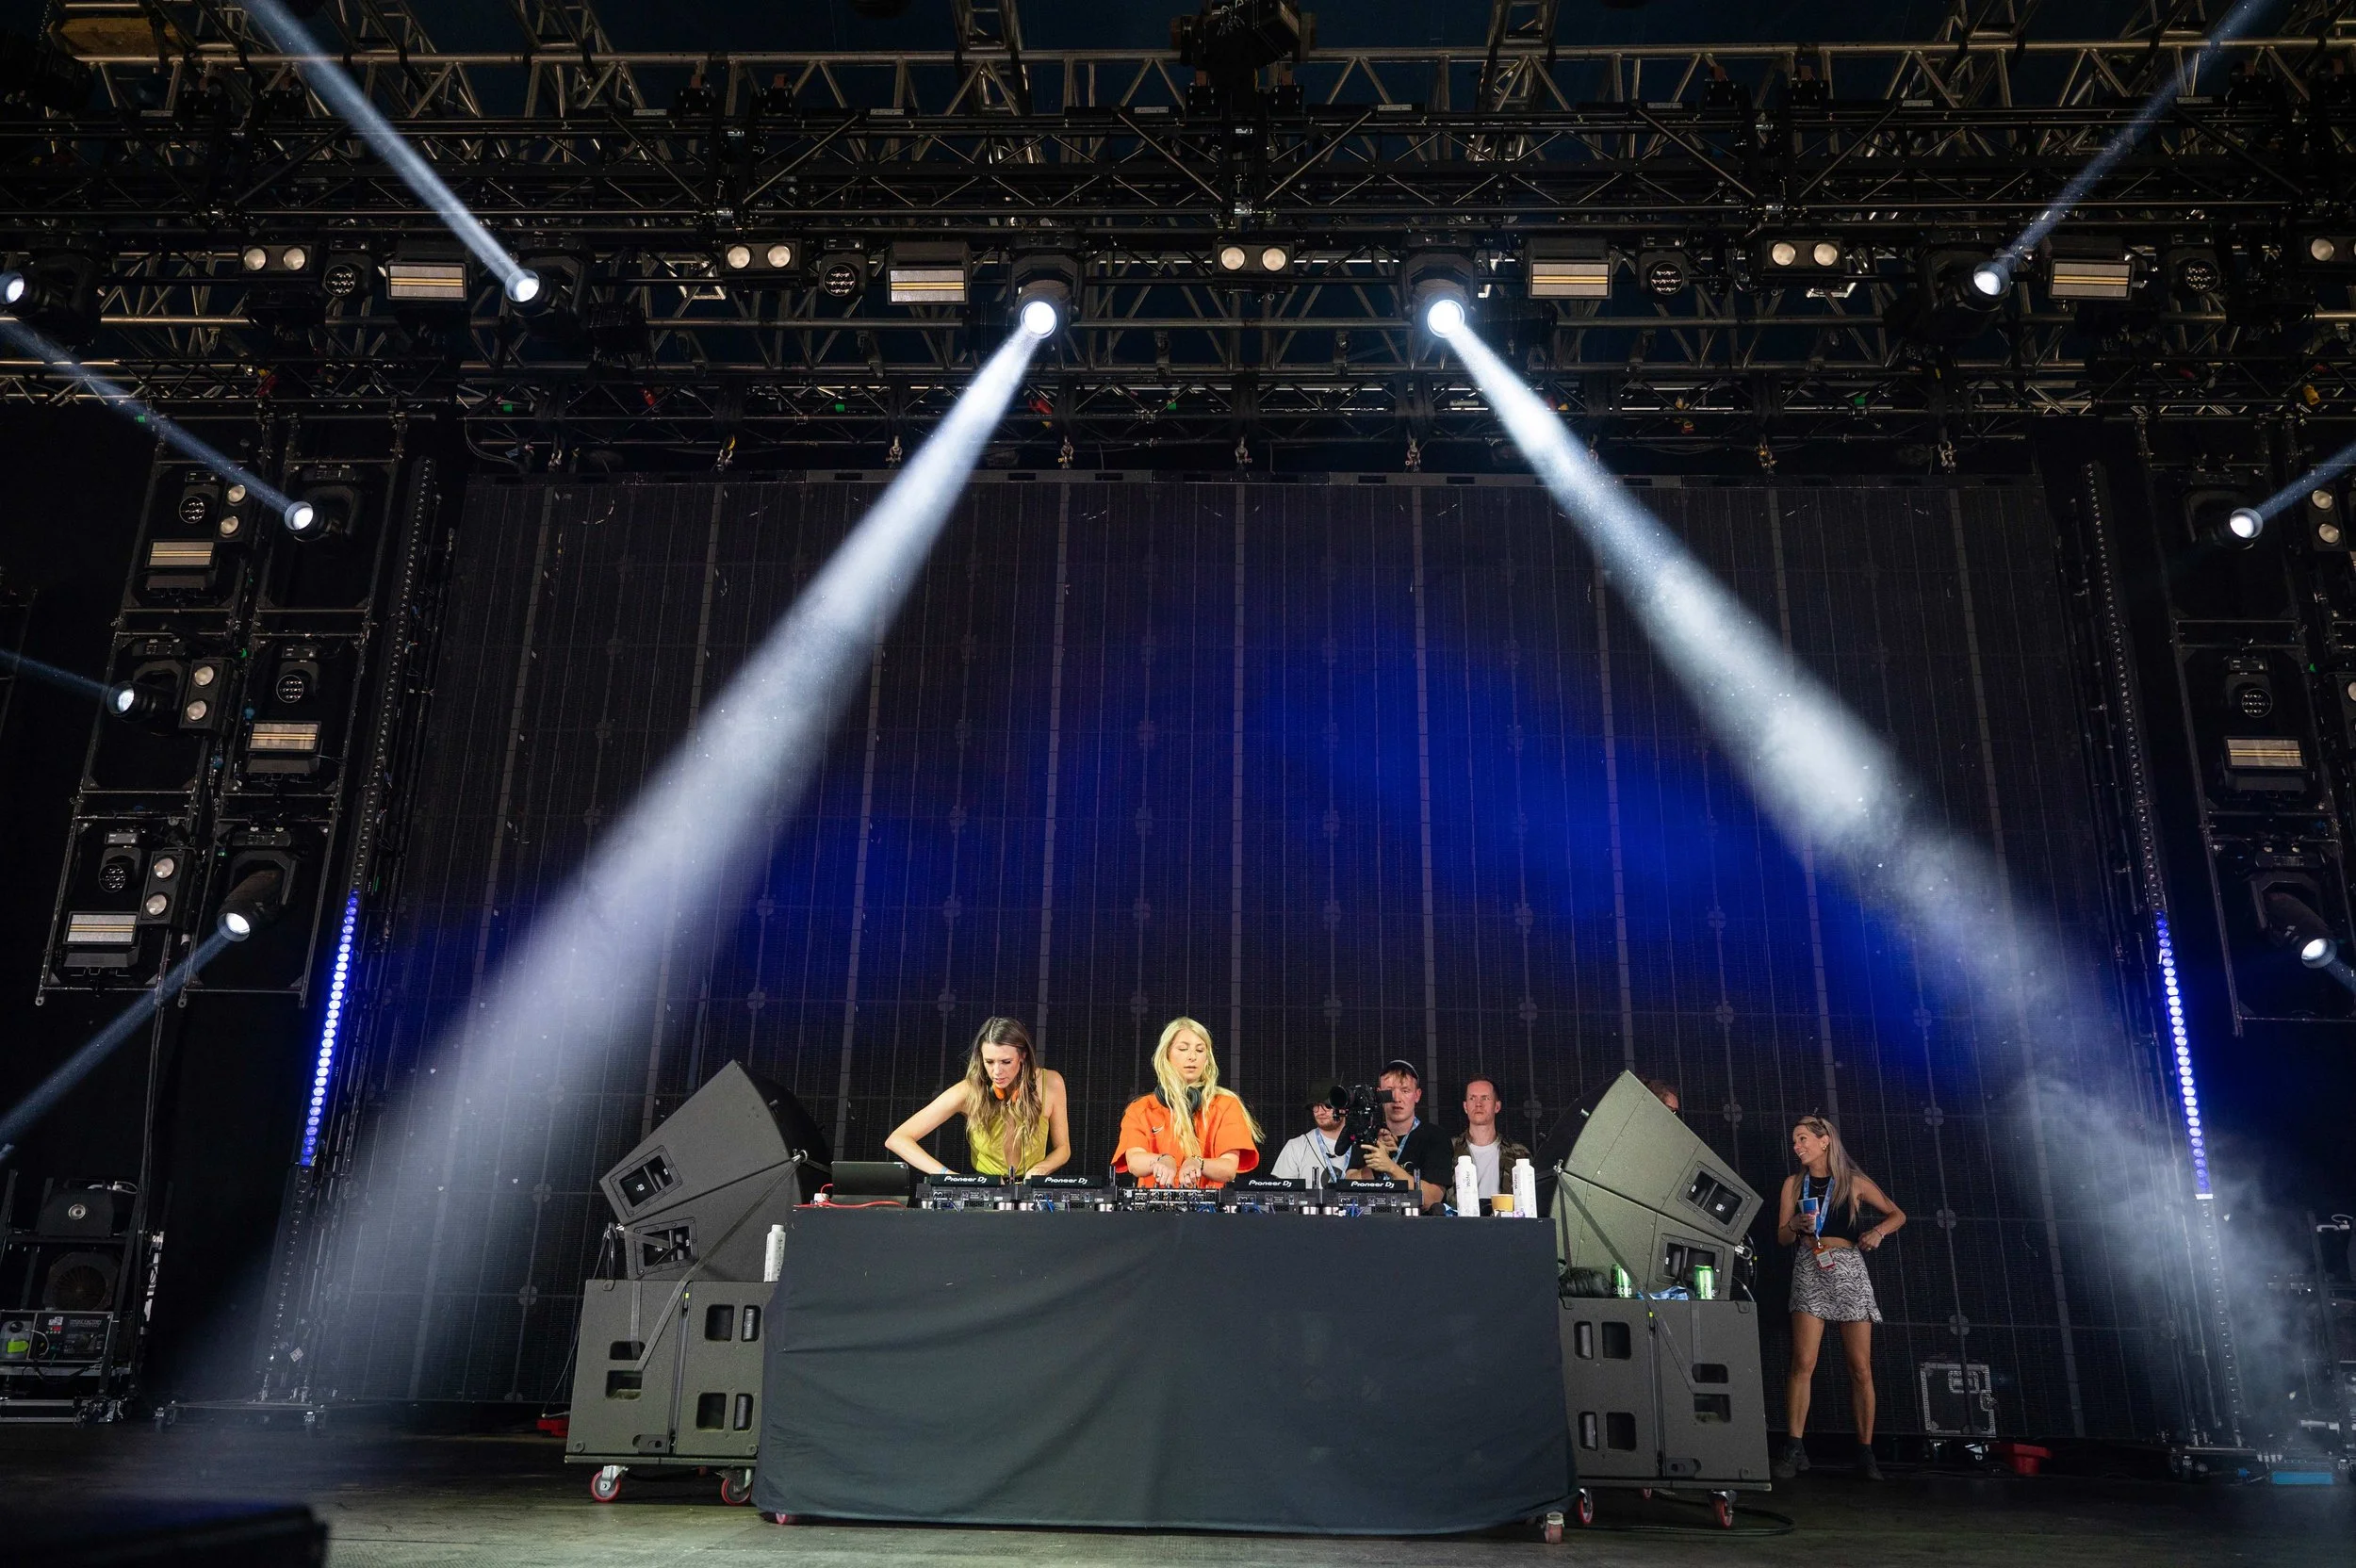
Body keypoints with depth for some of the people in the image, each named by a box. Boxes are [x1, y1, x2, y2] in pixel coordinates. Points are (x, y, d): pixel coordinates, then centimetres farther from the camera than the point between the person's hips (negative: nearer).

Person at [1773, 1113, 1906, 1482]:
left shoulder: (1853, 1182, 6)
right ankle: (1794, 1449, -8)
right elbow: (1782, 1237, 10)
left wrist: (1878, 1231, -8)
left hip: (1849, 1270, 0)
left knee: (1861, 1368, -1)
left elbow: (1897, 1214, 12)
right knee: (1803, 1364, -11)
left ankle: (1865, 1452, 8)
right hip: (1809, 1271, 0)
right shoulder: (1794, 1184, 10)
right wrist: (1796, 1225, -11)